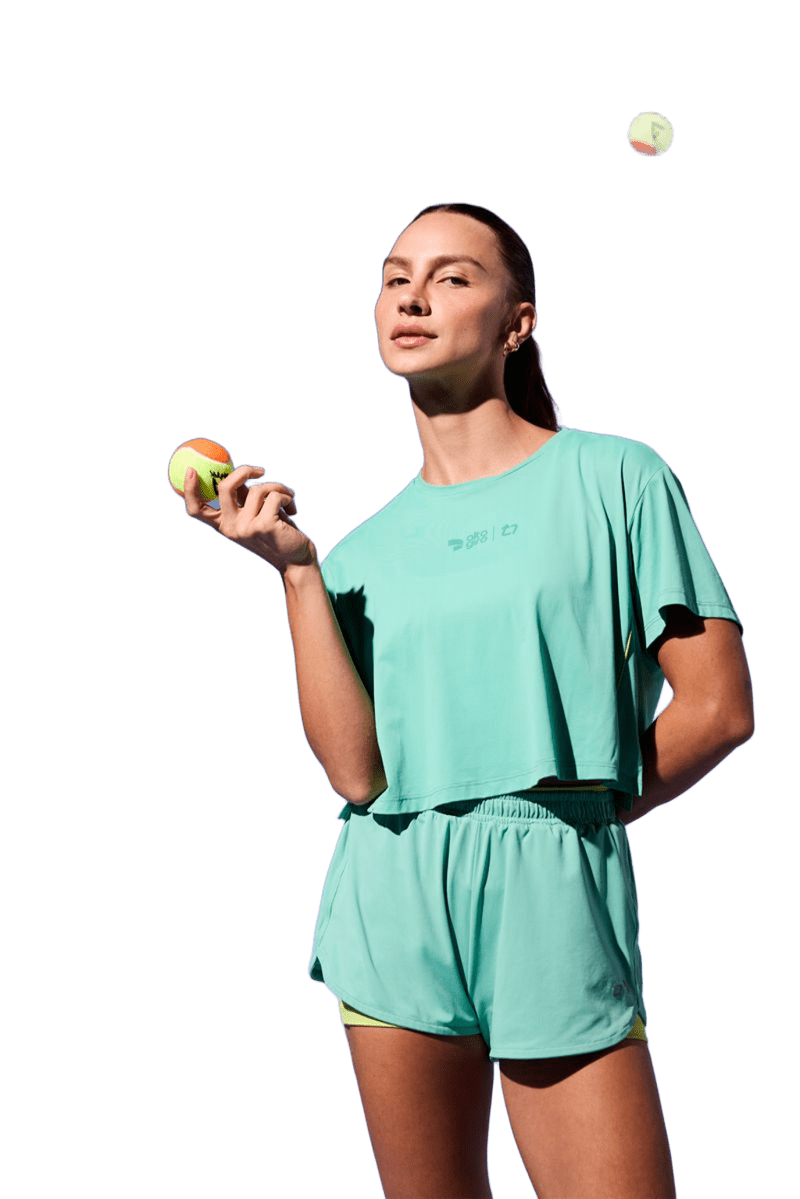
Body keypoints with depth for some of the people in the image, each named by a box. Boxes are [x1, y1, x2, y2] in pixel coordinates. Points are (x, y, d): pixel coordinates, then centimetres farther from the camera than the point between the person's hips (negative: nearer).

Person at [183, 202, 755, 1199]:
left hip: (554, 901, -3)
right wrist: (294, 569, -5)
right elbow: (355, 770, -4)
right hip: (391, 905, 3)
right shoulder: (364, 548, 10)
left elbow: (719, 708, -1)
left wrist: (565, 813, 2)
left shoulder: (615, 477, 1)